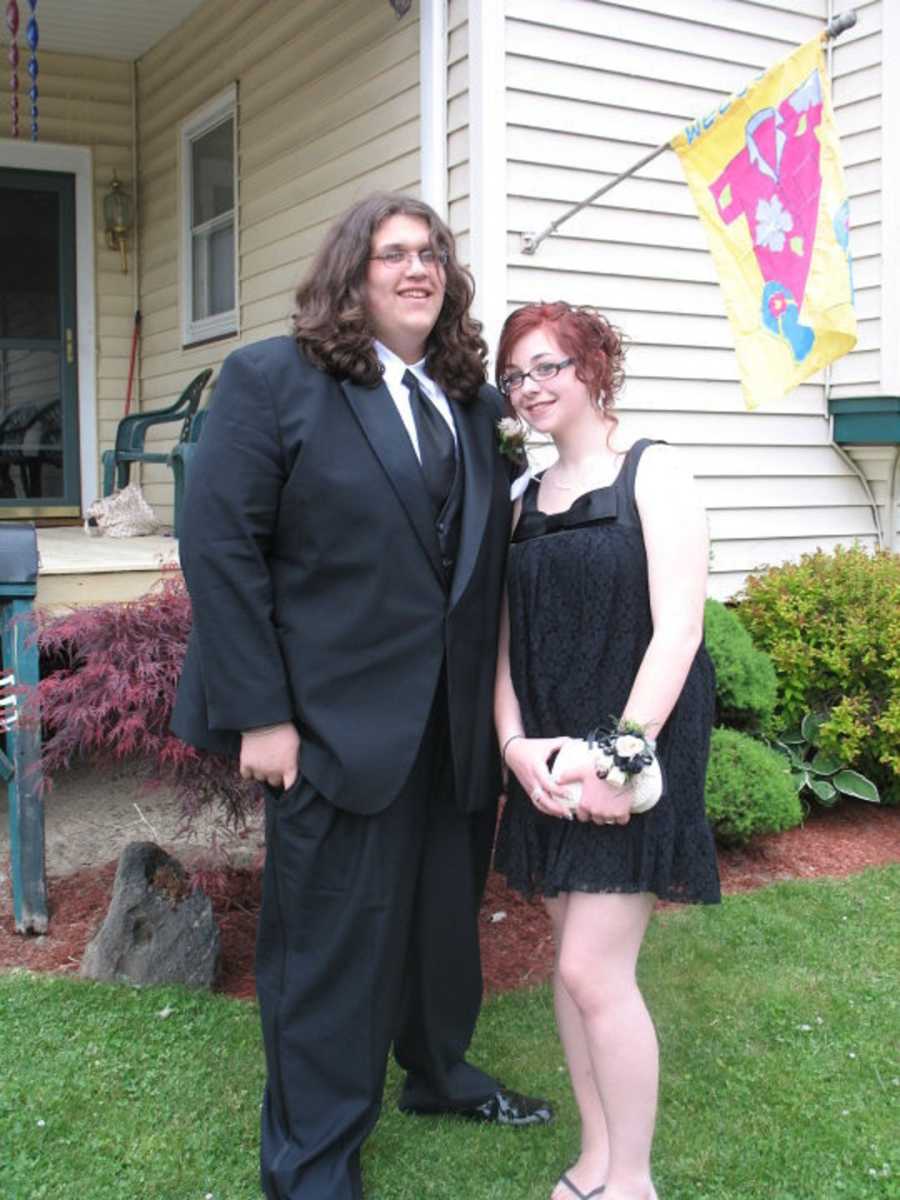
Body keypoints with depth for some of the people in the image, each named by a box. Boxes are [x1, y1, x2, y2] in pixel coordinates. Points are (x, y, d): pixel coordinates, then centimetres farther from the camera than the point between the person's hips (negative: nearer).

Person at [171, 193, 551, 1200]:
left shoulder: (474, 405, 10)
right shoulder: (272, 380, -5)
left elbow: (491, 551, 11)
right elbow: (219, 547, -11)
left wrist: (497, 705, 5)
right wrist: (259, 712, -15)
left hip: (456, 722, 6)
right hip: (339, 720, -5)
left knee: (446, 914, 20)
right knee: (332, 938, 5)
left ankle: (438, 1070, 46)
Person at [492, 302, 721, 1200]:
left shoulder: (652, 474, -4)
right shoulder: (526, 501, 13)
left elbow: (677, 627, -13)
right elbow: (505, 637, 11)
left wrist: (624, 750, -19)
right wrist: (515, 741, -5)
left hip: (635, 747, -6)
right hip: (546, 756, 6)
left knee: (594, 968, -8)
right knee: (571, 959, 11)